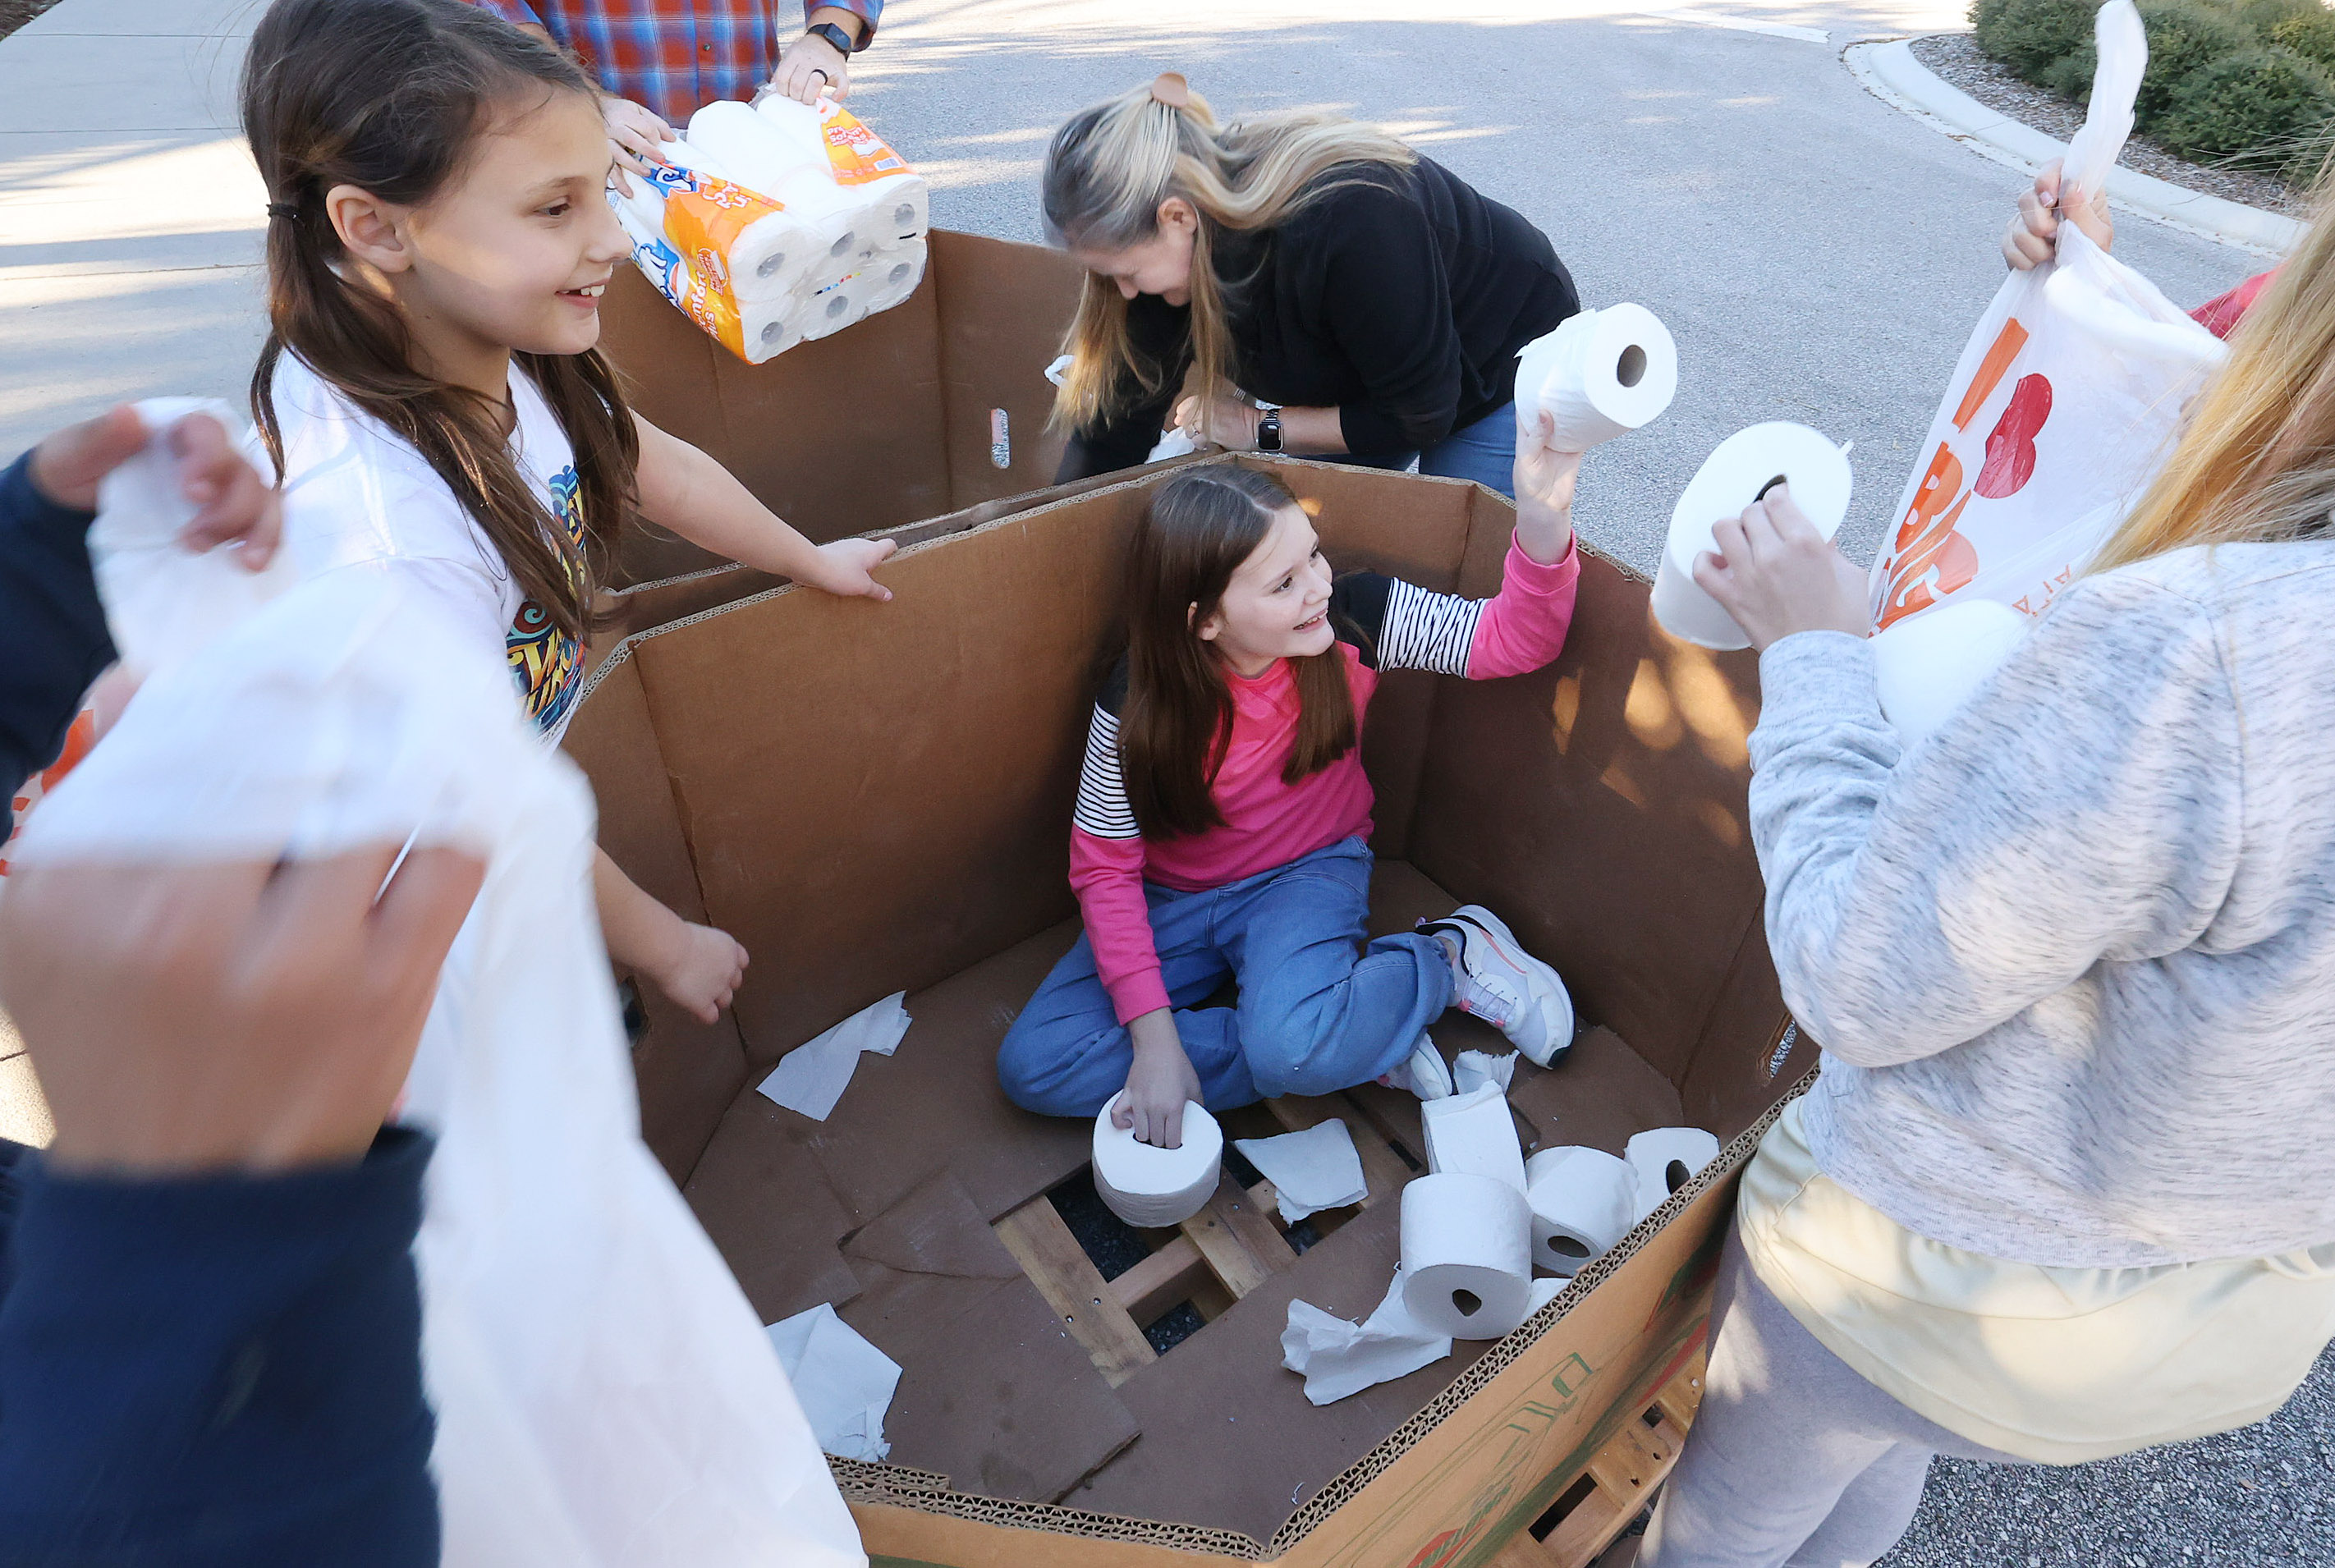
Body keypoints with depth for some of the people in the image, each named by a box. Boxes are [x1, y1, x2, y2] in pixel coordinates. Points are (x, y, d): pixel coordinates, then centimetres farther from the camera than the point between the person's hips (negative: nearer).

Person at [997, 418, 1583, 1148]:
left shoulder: (1354, 619, -19)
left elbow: (1511, 640, -21)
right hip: (1175, 897, 3)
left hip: (1309, 873, -2)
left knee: (1292, 1047, -36)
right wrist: (1154, 1036, -22)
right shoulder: (1137, 701, -22)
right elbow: (1104, 868, -16)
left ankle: (1450, 953, -3)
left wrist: (1542, 520, -43)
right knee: (1031, 1067, -17)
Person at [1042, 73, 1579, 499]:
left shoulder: (1349, 226, -41)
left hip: (1508, 364, -6)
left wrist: (1261, 428, -24)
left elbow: (1418, 419, -30)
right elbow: (1122, 414, -13)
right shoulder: (1188, 247, -21)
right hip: (1367, 373, 6)